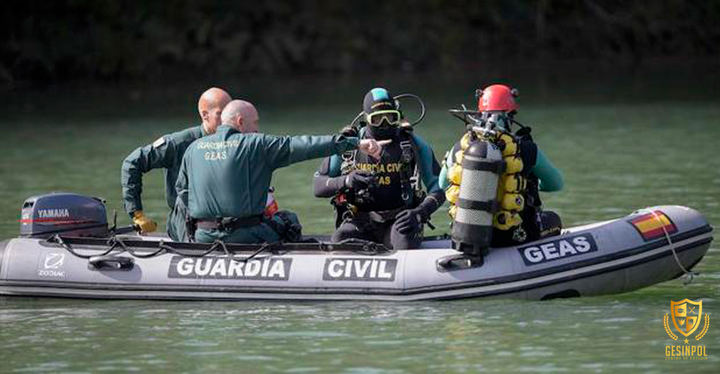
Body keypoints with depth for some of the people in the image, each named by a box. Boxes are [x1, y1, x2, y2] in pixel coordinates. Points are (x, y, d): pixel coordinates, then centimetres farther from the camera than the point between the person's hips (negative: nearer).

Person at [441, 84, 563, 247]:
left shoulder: (460, 147, -4)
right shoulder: (525, 149, -12)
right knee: (553, 220, 26)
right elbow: (556, 183, 4)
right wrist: (531, 184, 25)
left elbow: (443, 184, 15)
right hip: (510, 236, -4)